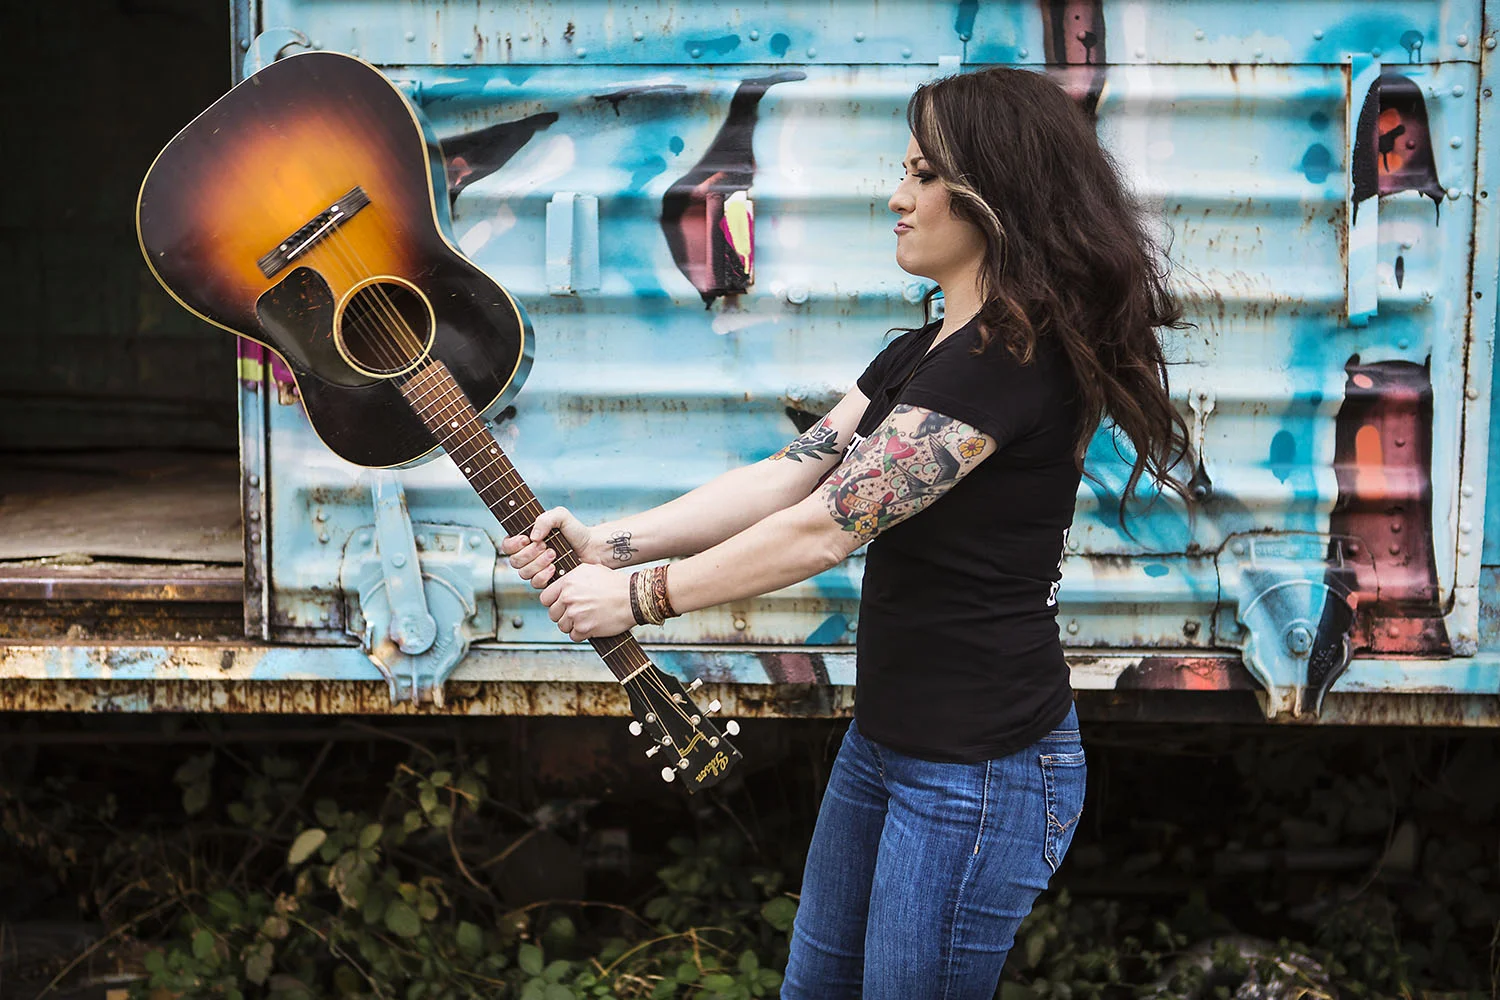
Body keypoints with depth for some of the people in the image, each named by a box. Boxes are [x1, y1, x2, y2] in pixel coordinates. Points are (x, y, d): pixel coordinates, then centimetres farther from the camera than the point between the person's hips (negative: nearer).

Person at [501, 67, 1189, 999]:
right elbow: (785, 477, 6)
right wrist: (606, 542, -3)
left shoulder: (1010, 358, -21)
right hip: (888, 737, 10)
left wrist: (640, 596, -14)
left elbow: (828, 525, -23)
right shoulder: (925, 353, 12)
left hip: (981, 764, -10)